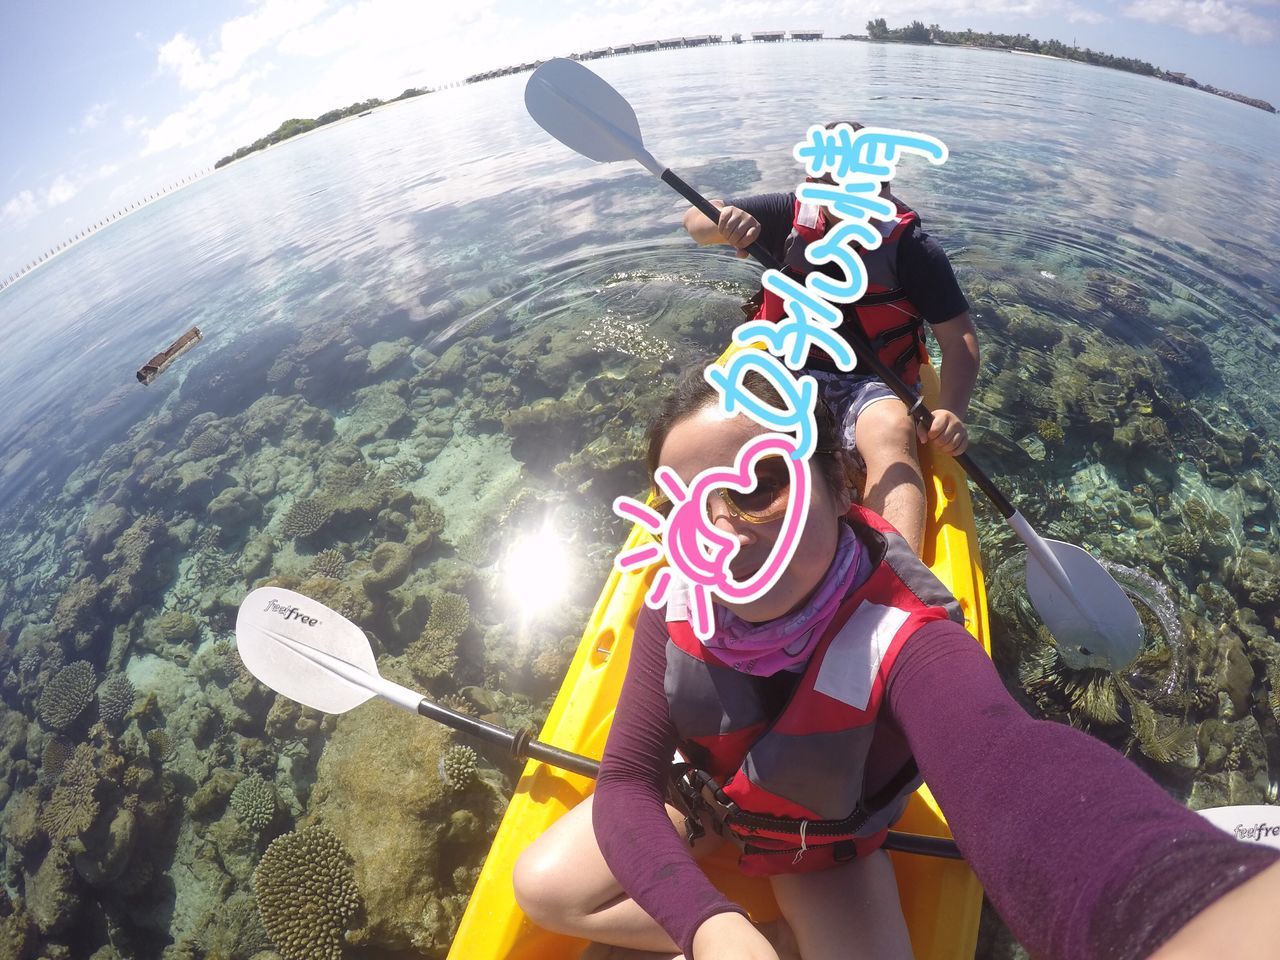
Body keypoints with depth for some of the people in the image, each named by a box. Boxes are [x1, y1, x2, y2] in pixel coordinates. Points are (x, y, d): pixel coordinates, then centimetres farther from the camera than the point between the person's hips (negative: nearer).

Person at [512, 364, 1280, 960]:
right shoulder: (679, 607, -26)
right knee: (543, 885, -3)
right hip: (700, 791, 3)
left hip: (823, 850, -2)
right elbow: (627, 783, -22)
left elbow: (1009, 766, -63)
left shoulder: (903, 643, -40)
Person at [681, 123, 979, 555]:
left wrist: (951, 413, -26)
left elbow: (959, 338, -7)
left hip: (871, 385, -1)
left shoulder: (911, 246, -6)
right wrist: (725, 221, -24)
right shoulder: (788, 215, 0)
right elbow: (695, 221, 2)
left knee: (892, 429, -36)